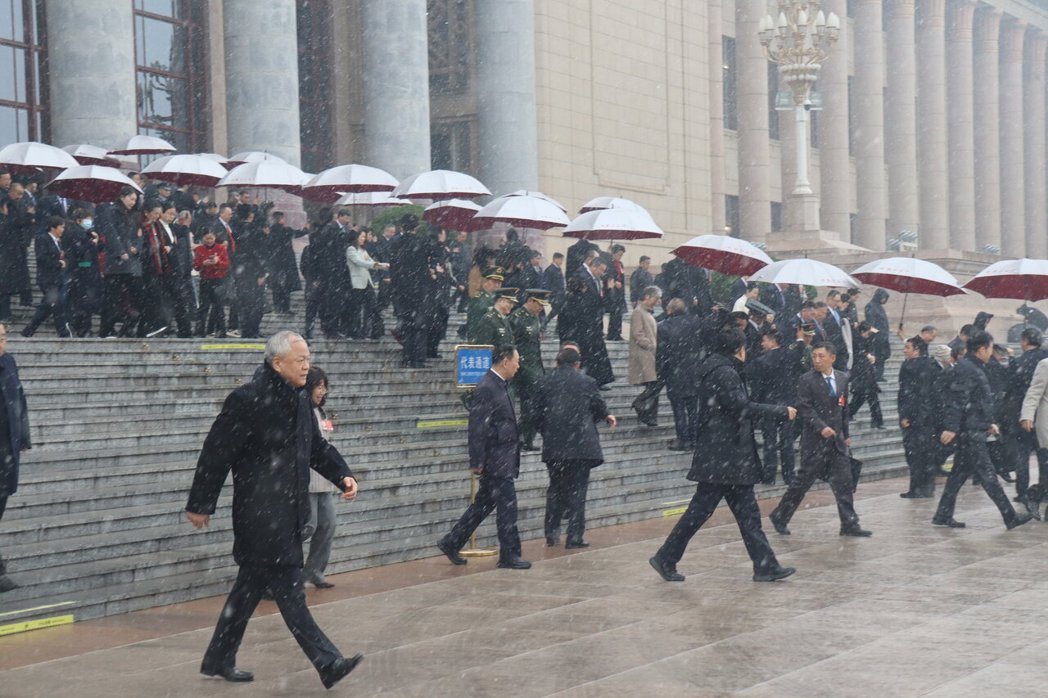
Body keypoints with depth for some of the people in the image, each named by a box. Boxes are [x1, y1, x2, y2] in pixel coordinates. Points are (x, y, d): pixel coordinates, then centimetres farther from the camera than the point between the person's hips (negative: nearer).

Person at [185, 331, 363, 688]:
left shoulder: (299, 401, 11)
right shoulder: (247, 401, -16)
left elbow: (317, 447, 21)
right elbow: (216, 453, -13)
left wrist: (342, 475, 4)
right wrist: (200, 505, -10)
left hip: (288, 511, 9)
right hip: (261, 515, -9)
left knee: (252, 585, 15)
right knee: (288, 589, -6)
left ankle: (219, 660, 26)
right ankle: (327, 662, -6)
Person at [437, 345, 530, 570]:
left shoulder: (500, 386, 14)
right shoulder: (486, 389, -17)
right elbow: (478, 427, -19)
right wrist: (477, 462, -20)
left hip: (503, 459, 10)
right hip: (495, 459, -10)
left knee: (483, 504, 15)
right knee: (507, 506, -3)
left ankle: (451, 543, 23)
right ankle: (509, 555, 5)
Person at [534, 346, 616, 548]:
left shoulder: (545, 382, 3)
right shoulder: (586, 382, -4)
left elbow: (538, 412, 5)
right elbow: (599, 407, 5)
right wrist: (606, 416, 29)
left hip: (553, 447, 3)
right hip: (580, 446, -3)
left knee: (555, 489, 16)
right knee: (577, 490, 3)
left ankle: (551, 533, 15)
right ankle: (574, 537, 1)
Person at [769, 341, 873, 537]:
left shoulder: (843, 378, 10)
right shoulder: (806, 380, -7)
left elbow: (844, 408, 17)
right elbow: (805, 409, -13)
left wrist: (846, 434, 15)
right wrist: (821, 427, -25)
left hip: (836, 440, 5)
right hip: (814, 440, -5)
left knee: (844, 482, 2)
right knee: (803, 480, 0)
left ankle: (849, 524, 8)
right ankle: (779, 517, 13)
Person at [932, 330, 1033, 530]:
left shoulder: (974, 368, 17)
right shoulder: (965, 369, -16)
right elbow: (956, 401, -23)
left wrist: (989, 423, 25)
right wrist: (951, 428, -26)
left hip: (974, 430, 11)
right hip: (970, 431, -11)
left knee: (960, 473, 12)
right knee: (987, 475, -5)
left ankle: (943, 516, 16)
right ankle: (1010, 517, -3)